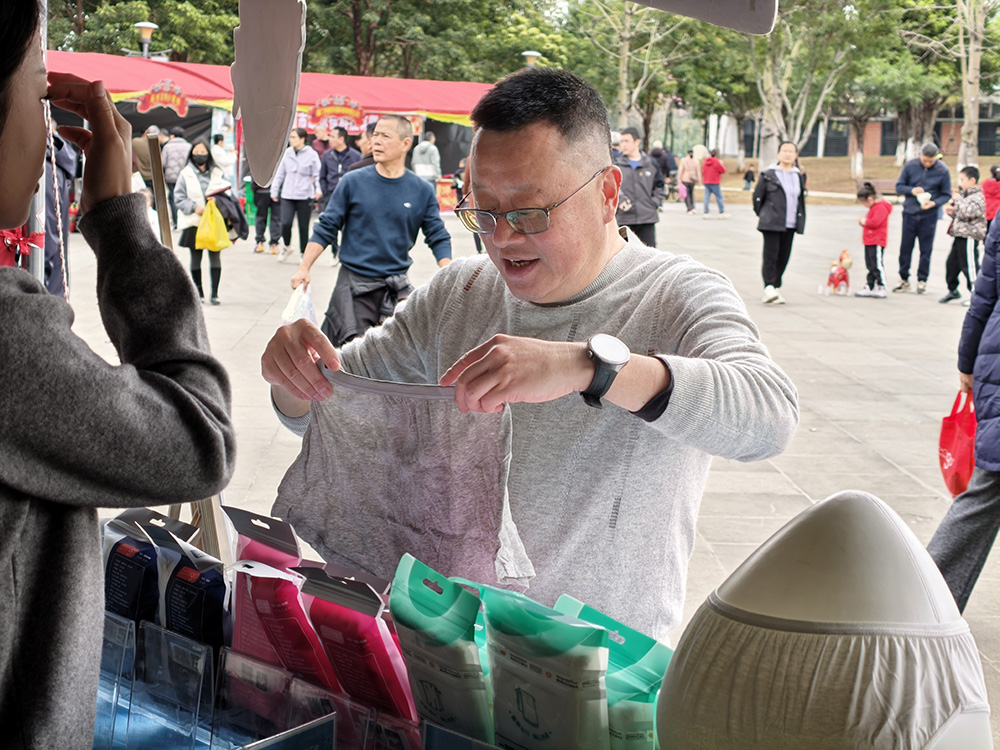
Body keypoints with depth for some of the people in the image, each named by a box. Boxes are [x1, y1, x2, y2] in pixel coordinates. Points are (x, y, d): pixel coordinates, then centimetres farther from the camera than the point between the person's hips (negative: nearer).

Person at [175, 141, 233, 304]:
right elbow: (179, 198, 0)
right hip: (194, 223, 0)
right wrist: (194, 207, -14)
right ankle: (198, 292, 17)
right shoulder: (185, 174, 4)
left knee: (215, 256, 0)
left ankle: (215, 292, 6)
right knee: (196, 257, 7)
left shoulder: (218, 173, 7)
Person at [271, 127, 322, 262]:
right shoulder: (287, 153, 6)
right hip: (287, 195, 2)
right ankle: (287, 247, 15)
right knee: (285, 223, -11)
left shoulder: (311, 154, -2)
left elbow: (317, 175, -2)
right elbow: (279, 174, 13)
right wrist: (274, 191, 14)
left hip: (305, 196, -2)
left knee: (303, 226, 4)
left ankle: (304, 253, 20)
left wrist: (318, 190, -16)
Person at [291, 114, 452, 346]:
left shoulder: (422, 191, 1)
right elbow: (326, 229, 4)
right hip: (354, 285, -1)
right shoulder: (353, 182, -1)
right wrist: (304, 269, -1)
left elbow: (439, 238, 6)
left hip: (397, 287, 1)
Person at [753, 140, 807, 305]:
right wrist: (763, 215, 10)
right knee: (771, 255, -10)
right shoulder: (768, 174, -2)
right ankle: (769, 288, -11)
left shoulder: (799, 176, 11)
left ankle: (776, 287, 14)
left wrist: (800, 220, 13)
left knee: (784, 257, 5)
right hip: (771, 223, -4)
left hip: (790, 225, 4)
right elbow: (757, 196, 4)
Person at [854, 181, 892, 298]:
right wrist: (863, 221, 9)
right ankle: (870, 288, 18)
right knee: (871, 266, 13)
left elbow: (875, 222, -25)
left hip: (877, 242, -11)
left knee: (878, 265, -8)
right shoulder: (873, 207, 18)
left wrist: (865, 221, -10)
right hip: (869, 242, 11)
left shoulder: (881, 207, -15)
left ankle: (881, 288, -5)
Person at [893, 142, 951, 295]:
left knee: (926, 250, 5)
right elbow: (899, 186, 2)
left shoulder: (942, 171, -7)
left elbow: (946, 195, 0)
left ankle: (922, 280, 17)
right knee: (905, 248, 7)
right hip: (909, 213, 2)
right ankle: (904, 279, 19)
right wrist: (911, 190, -18)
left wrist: (934, 203, -19)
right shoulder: (910, 165, -4)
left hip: (929, 216, -1)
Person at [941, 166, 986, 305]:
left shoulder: (977, 197, -13)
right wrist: (952, 212, 9)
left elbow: (967, 213, -28)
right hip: (960, 236, 10)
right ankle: (953, 290, 30)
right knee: (951, 262, 15)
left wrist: (958, 199, -16)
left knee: (969, 266, -7)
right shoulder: (965, 195, 18)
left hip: (969, 237, -10)